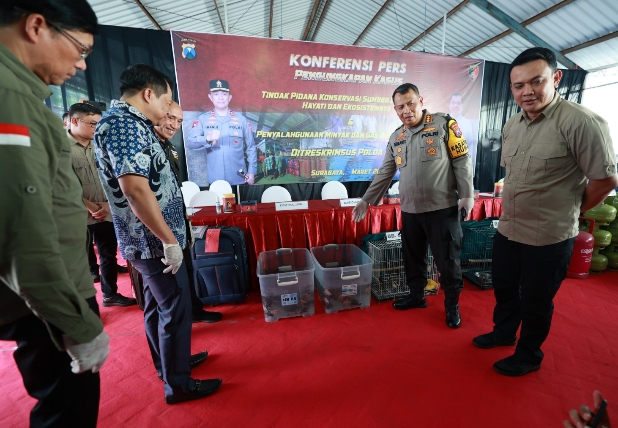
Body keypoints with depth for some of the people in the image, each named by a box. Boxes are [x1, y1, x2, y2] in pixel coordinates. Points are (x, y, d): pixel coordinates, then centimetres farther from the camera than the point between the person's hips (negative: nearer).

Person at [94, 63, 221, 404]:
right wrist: (169, 239, -25)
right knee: (176, 308, 2)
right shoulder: (122, 123, -17)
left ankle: (169, 362, 40)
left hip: (150, 239, 10)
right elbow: (135, 187, -28)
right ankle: (178, 384, 20)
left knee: (158, 304, 20)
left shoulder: (128, 123, 15)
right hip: (153, 240, -10)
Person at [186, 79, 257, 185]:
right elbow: (189, 143, -8)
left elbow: (251, 148, 6)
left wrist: (251, 171, -1)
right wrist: (207, 138, -26)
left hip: (238, 179, 1)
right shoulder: (203, 119, 2)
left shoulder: (241, 119, 4)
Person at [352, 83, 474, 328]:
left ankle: (452, 304, 27)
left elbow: (462, 161, -4)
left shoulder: (444, 124, -2)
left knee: (447, 259, 6)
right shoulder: (396, 138, 12)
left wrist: (467, 194, -11)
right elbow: (384, 173, 14)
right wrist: (366, 200, 12)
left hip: (442, 208, -4)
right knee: (413, 257, 15)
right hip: (410, 211, 5)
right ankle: (416, 295, 35)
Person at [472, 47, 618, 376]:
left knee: (535, 302, 13)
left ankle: (528, 355, 37)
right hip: (507, 230, 6)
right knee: (504, 288, 22)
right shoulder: (512, 125, 3)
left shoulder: (581, 122, -18)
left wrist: (569, 212, -1)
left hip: (549, 238, -6)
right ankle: (503, 333, 47)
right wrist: (515, 209, 11)